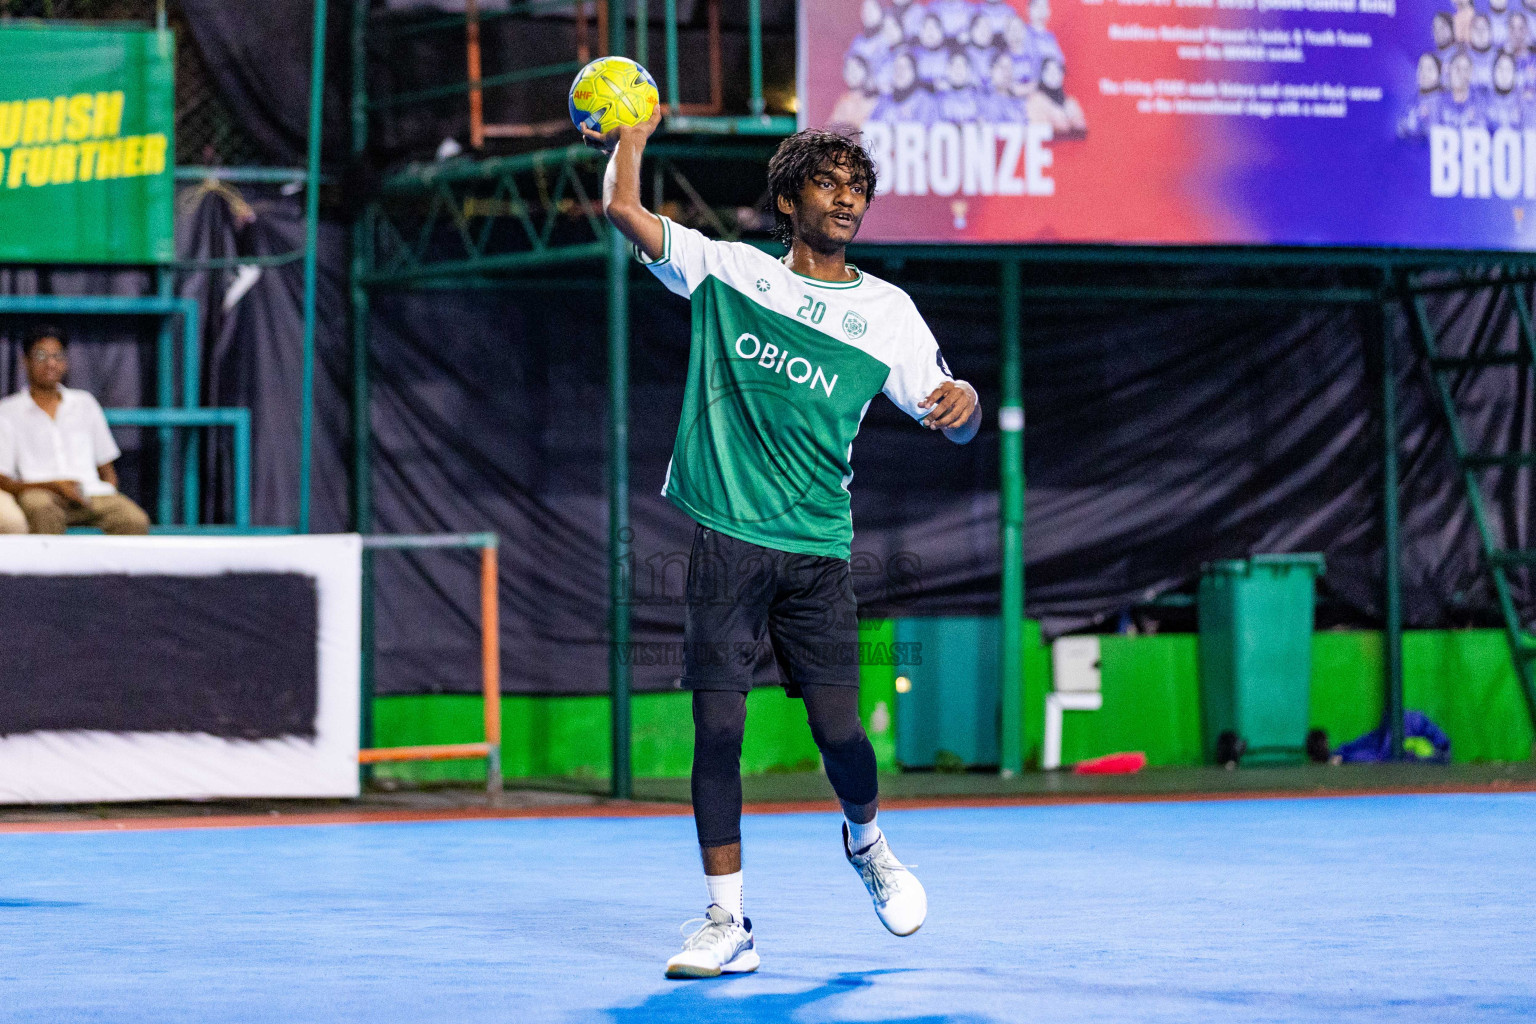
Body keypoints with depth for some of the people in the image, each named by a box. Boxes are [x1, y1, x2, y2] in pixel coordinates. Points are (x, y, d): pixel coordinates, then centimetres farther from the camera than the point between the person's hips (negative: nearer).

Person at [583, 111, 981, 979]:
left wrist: (964, 401, -15)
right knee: (717, 728, -5)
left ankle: (867, 842, 30)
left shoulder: (887, 312, 7)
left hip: (817, 548, 0)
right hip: (725, 540, 0)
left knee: (837, 728, -5)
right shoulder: (728, 271, 6)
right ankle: (728, 924, 2)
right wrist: (633, 135, 13)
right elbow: (624, 210, 1)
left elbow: (953, 420, 6)